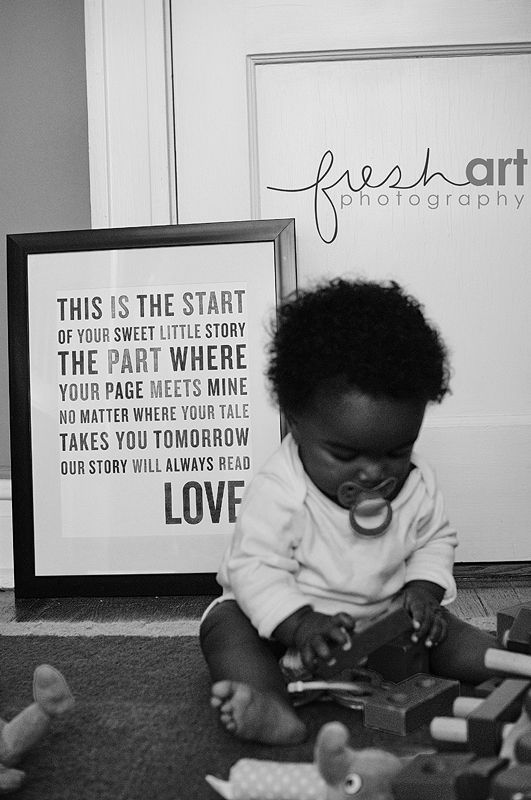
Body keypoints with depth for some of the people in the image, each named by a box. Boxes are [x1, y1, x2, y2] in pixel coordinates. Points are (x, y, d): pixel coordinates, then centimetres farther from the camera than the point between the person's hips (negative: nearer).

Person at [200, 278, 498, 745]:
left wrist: (424, 588, -11)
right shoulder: (278, 492, -25)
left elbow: (435, 540, 9)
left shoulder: (417, 485, -9)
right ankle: (270, 704, -44)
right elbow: (254, 568, -22)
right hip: (289, 624, -3)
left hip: (384, 618, 4)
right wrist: (299, 623, -36)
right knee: (226, 624, -27)